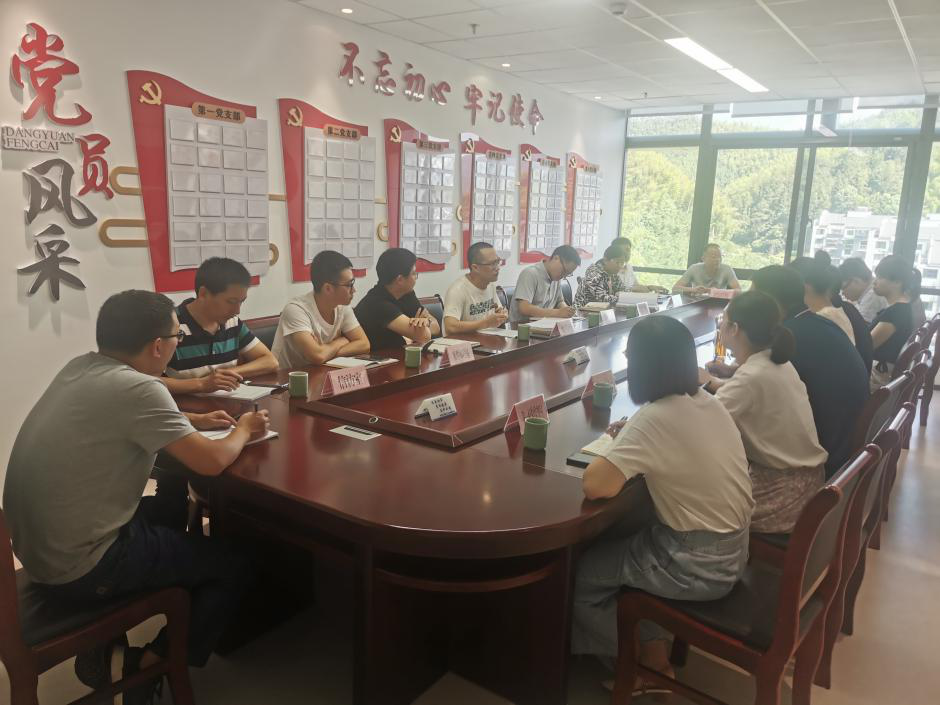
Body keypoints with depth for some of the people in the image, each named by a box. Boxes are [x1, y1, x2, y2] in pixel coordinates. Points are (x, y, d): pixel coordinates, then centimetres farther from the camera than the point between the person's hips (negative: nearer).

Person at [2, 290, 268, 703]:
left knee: (169, 516, 28)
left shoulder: (81, 367, 2)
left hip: (37, 549, 8)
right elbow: (213, 461, -22)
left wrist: (195, 420, 15)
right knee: (233, 567, 5)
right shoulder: (136, 387, -23)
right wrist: (242, 431, -2)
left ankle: (107, 648, 23)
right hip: (81, 569, -8)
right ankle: (148, 667, 12)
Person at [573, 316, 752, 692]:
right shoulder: (709, 403, -1)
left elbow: (595, 486, -32)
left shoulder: (653, 419, -26)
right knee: (618, 541, 23)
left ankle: (650, 660, 23)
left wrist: (614, 450, -12)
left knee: (580, 572, 7)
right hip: (733, 550, 8)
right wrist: (631, 440, 4)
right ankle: (652, 642, 28)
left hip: (699, 565, -8)